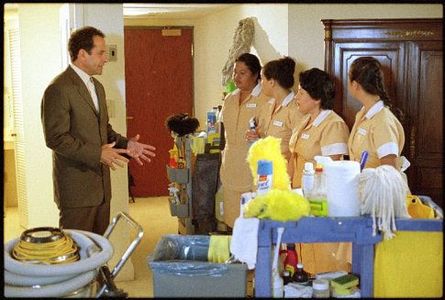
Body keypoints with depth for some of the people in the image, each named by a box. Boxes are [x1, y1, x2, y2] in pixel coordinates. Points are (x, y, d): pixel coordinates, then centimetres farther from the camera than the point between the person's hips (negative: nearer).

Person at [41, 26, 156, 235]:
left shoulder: (97, 87, 15)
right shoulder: (58, 89, -14)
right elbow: (55, 138, -19)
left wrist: (125, 144, 4)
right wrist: (97, 154, -23)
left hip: (101, 186, 8)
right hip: (76, 188, -8)